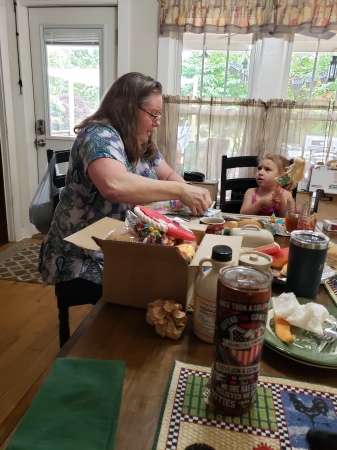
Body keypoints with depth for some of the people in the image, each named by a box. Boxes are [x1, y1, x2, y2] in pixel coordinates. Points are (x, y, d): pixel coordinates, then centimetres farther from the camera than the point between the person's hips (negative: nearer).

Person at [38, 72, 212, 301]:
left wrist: (190, 194, -9)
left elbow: (169, 176, 14)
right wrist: (180, 191, -31)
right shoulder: (100, 136, -20)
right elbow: (114, 186, -39)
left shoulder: (143, 144, 7)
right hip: (83, 261, -8)